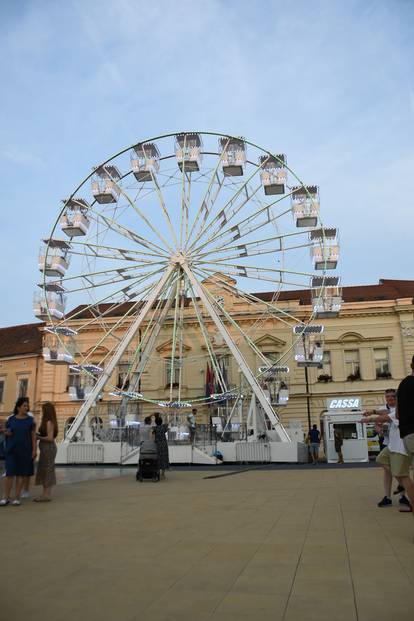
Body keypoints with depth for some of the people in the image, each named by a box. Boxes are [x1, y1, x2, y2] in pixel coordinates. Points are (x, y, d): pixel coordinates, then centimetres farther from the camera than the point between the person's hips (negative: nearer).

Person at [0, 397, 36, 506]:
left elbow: (33, 436, -1)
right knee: (10, 473, -5)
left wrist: (34, 450, -8)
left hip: (25, 450, 0)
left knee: (21, 473, 1)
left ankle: (17, 497, 9)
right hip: (12, 449, 1)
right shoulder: (10, 419, 1)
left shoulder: (30, 420, -1)